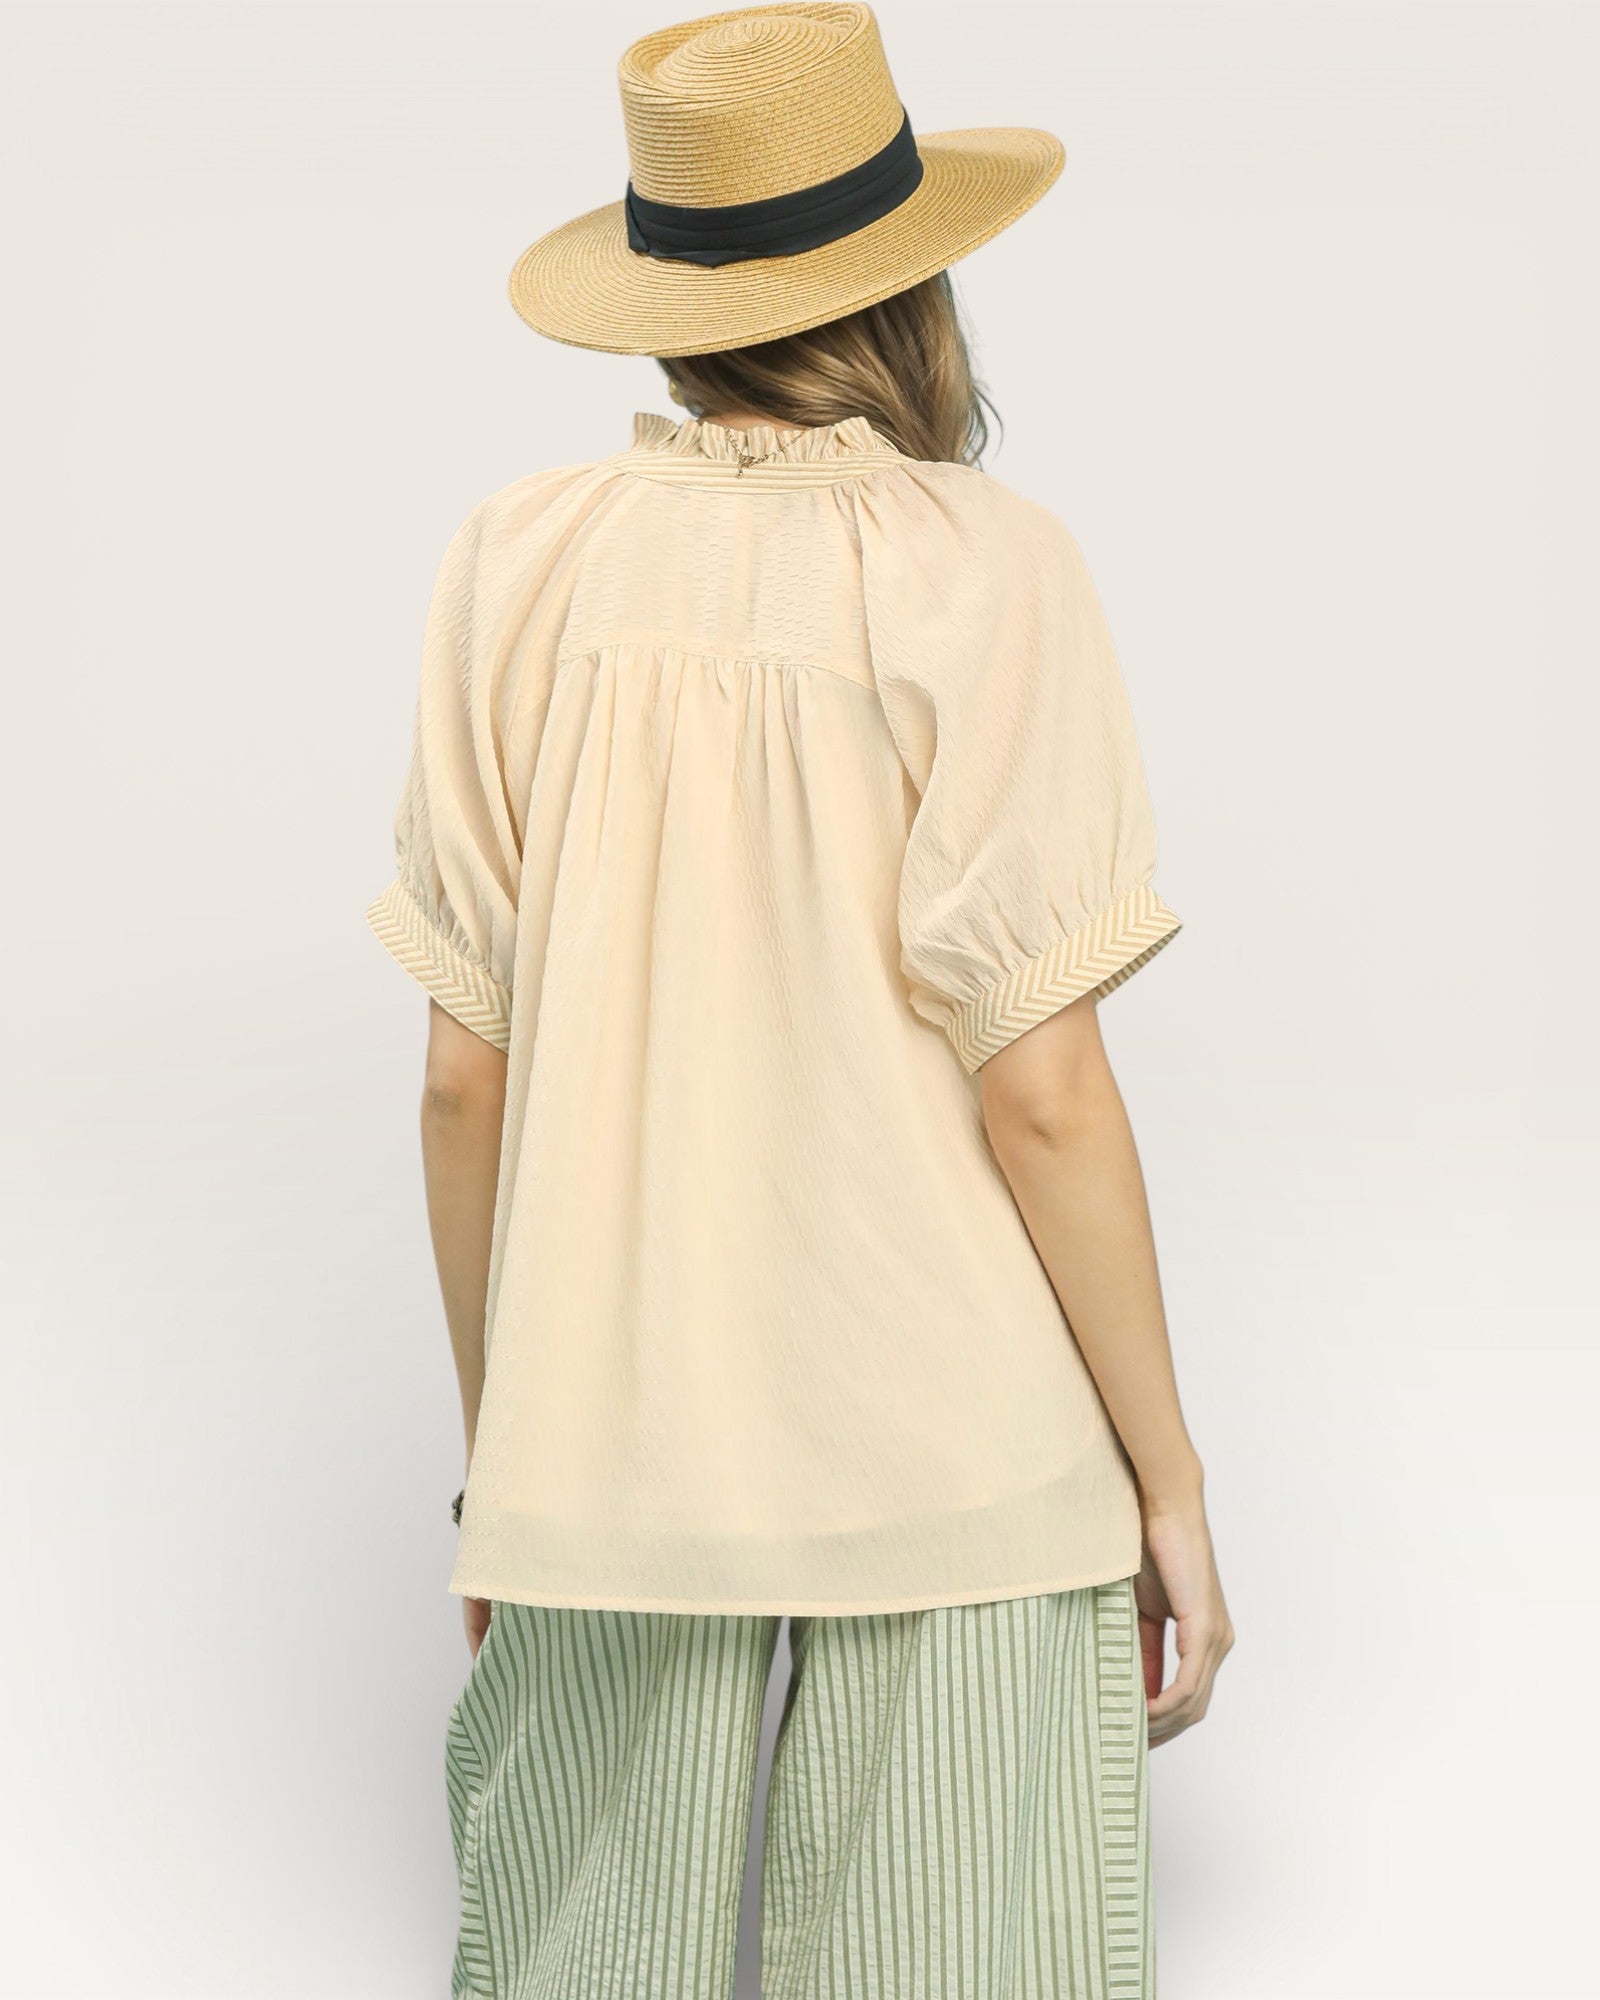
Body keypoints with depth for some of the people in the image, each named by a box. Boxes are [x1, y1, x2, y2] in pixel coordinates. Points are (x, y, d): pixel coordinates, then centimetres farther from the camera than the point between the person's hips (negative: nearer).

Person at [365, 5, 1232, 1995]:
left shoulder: (516, 568, -2)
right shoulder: (979, 572, -11)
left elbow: (465, 1076, 0)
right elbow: (1041, 1086, -13)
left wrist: (490, 1440, 12)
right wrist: (1170, 1476, -2)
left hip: (613, 1455, 3)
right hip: (947, 1462, -3)